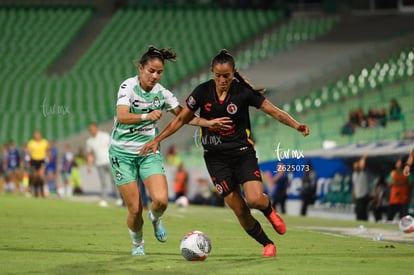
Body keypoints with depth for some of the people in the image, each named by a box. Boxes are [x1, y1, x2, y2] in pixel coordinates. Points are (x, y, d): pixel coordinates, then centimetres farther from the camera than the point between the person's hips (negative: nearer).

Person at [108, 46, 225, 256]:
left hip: (149, 152, 3)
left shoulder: (162, 93, 0)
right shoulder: (128, 86, -12)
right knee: (135, 209, -6)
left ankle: (155, 218, 19)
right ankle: (137, 244, 25)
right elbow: (122, 116, -27)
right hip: (122, 152, -3)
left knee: (161, 200, -19)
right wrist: (146, 116, -44)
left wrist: (208, 122, -8)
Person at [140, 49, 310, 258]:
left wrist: (296, 125, -26)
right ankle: (267, 244, 16)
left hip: (243, 153, -1)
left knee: (255, 200, -22)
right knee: (240, 210, -5)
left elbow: (275, 112, -10)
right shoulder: (202, 92, -5)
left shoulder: (244, 91, -10)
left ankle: (269, 210, 16)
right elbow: (181, 119, 6)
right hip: (216, 158, 2)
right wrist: (157, 140, 2)